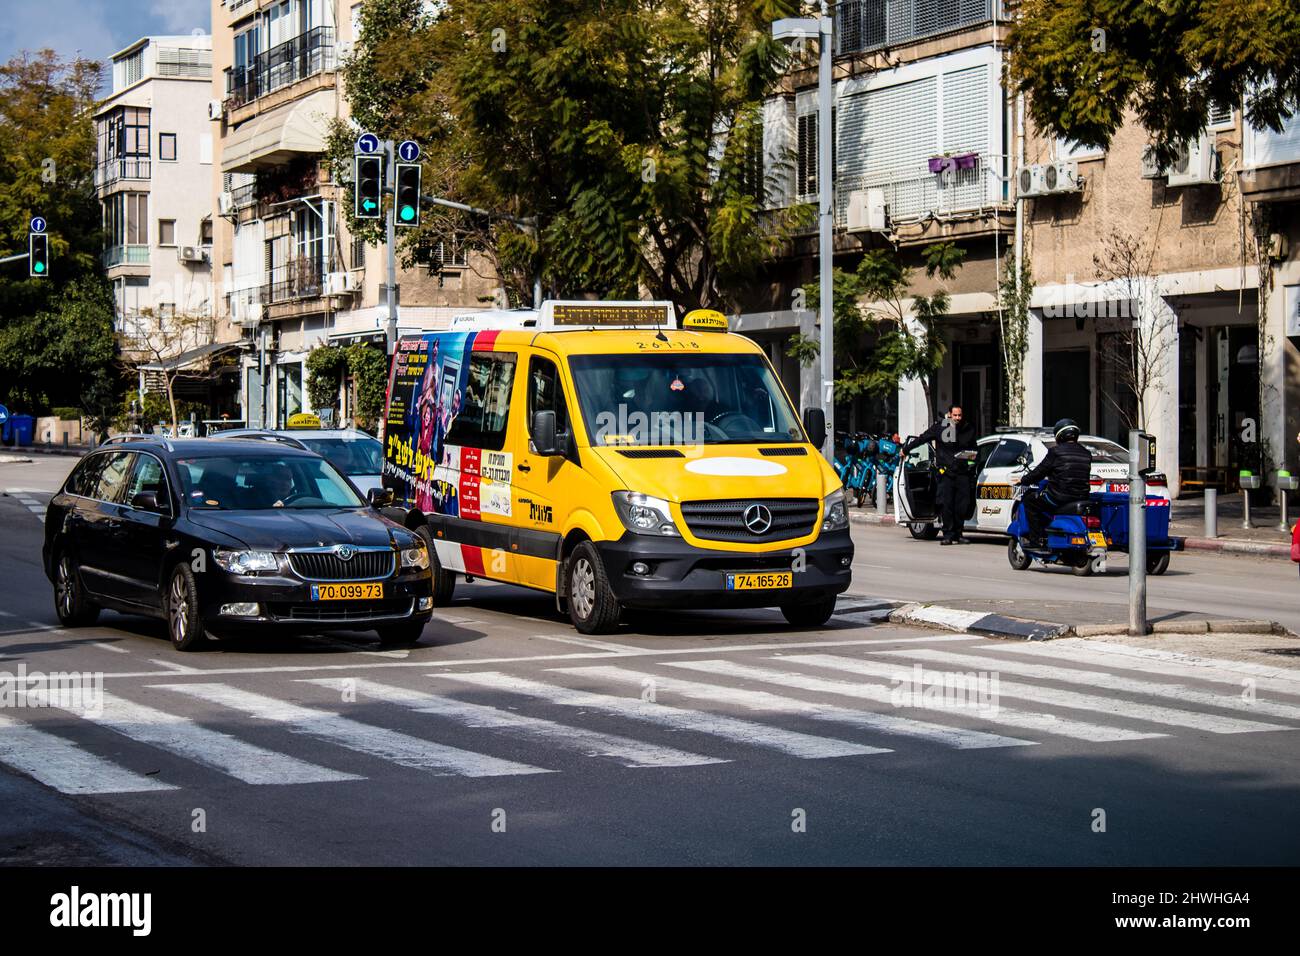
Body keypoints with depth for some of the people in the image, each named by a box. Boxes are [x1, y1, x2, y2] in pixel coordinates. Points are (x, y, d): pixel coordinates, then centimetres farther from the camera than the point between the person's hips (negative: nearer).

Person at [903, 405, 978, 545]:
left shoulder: (968, 429, 9)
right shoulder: (940, 426, -1)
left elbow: (973, 447, 24)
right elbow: (922, 438, 9)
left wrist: (973, 455, 2)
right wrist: (906, 449, 15)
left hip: (962, 472, 3)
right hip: (945, 472, -3)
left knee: (962, 505, -1)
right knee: (946, 504, -8)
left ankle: (958, 534, 10)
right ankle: (948, 535, -3)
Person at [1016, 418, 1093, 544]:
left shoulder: (1056, 452, -8)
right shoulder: (1086, 454, 11)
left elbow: (1040, 471, -4)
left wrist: (1024, 481, 14)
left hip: (1059, 498, -7)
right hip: (1081, 498, 7)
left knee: (1029, 500, 11)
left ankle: (1036, 538, 5)